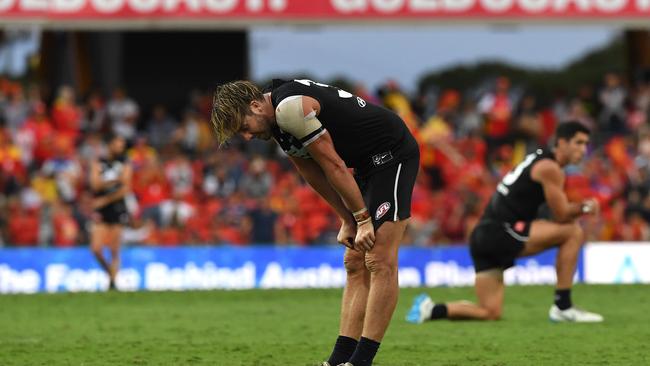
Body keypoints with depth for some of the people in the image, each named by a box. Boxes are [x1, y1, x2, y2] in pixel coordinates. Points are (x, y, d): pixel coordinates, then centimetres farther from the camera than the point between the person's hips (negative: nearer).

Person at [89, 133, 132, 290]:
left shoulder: (125, 165, 6)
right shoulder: (98, 163, 8)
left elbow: (125, 189, -4)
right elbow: (95, 184, -6)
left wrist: (105, 200, -11)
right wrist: (114, 180, -19)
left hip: (117, 208, -1)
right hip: (101, 212, 1)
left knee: (114, 251, -5)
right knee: (96, 248, -7)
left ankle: (112, 282, -1)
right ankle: (110, 272, 16)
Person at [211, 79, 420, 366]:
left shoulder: (290, 108, -23)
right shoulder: (277, 122, 8)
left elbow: (333, 165, -20)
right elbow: (315, 176, 13)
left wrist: (362, 219, -13)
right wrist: (348, 221, 8)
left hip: (393, 154, -10)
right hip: (369, 163, 10)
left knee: (380, 262, -13)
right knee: (355, 264, 5)